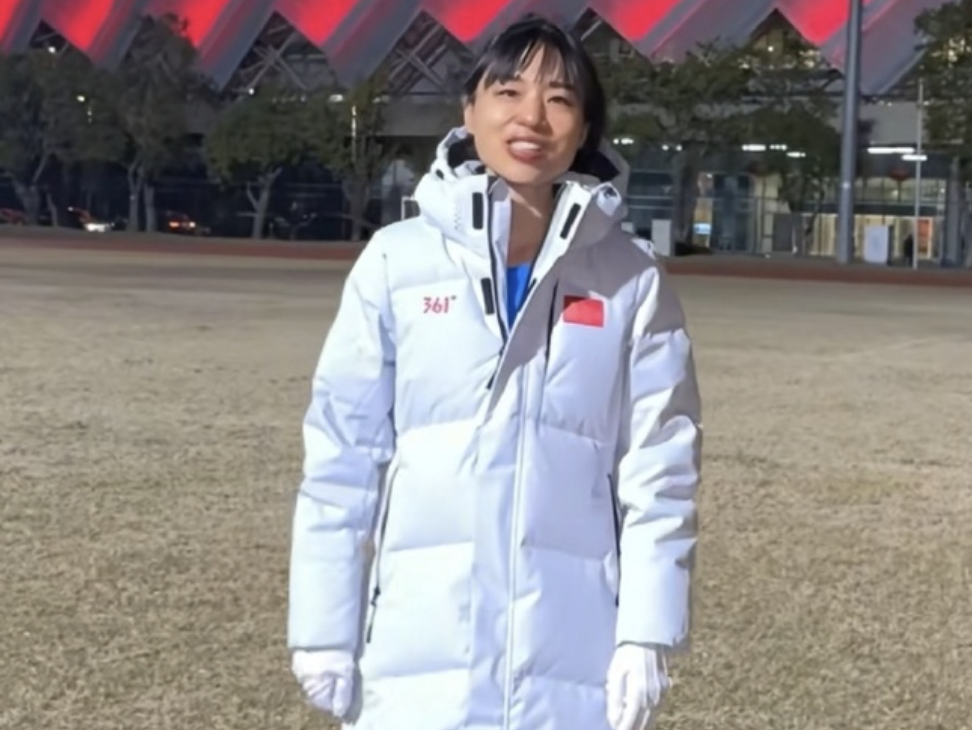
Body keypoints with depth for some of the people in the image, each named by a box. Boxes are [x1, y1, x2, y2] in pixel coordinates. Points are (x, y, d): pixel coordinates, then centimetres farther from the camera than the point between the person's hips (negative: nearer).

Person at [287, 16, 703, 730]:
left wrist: (646, 632, -6)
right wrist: (324, 628, 0)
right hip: (421, 655, 0)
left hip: (570, 658, 0)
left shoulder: (632, 280, 1)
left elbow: (659, 469, 0)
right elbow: (342, 456, 2)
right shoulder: (397, 261, 0)